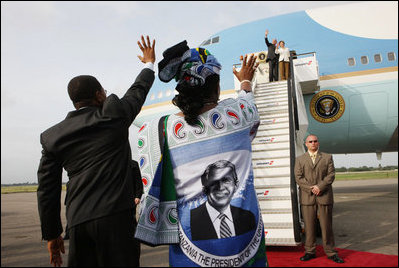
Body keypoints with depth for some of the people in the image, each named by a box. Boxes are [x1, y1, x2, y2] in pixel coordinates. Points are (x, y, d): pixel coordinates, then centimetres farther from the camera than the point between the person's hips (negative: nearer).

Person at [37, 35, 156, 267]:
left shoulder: (53, 136, 9)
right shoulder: (113, 114, -1)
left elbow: (47, 189, 11)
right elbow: (138, 91, 18)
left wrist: (51, 233, 19)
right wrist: (150, 63, 36)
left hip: (77, 222, 4)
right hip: (116, 215, -4)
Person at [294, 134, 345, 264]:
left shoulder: (327, 157, 11)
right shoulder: (300, 159, 10)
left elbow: (331, 175, 1)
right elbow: (298, 177, 2)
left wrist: (319, 187, -13)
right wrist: (310, 188, -12)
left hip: (324, 196, 0)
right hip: (307, 197, 0)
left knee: (326, 225, 4)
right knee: (309, 225, 4)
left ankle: (330, 252, 16)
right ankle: (310, 251, 15)